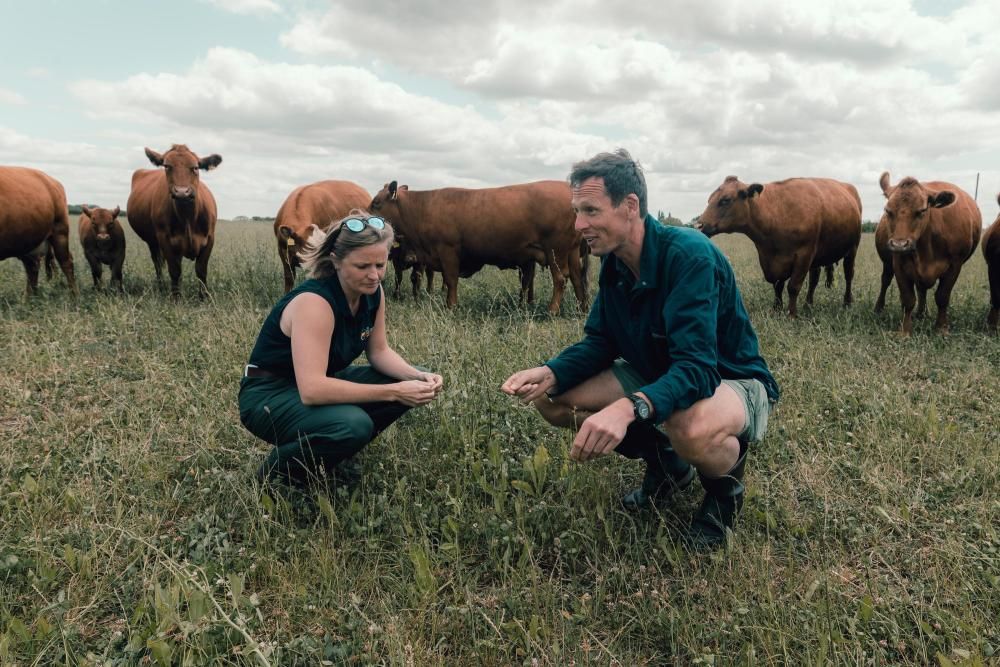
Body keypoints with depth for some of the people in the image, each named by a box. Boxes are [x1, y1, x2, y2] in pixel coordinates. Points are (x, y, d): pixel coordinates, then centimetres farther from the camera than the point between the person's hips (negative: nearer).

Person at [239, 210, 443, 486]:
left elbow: (379, 351, 5)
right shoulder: (314, 301, -30)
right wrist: (393, 392, -35)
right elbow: (312, 390, -38)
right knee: (353, 425, -36)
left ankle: (328, 458, 9)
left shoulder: (372, 292, -7)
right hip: (269, 396, -8)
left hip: (320, 384, 8)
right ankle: (276, 472, -5)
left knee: (414, 385, -3)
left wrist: (419, 377, -15)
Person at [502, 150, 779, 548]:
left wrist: (629, 408, -55)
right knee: (553, 400, -6)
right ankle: (666, 465, 11)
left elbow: (698, 369, -37)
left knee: (691, 429, -43)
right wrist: (550, 373, -20)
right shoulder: (613, 262, -5)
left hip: (733, 382, -7)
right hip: (657, 377, 7)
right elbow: (600, 342, 1)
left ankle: (725, 484, -3)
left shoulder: (690, 255, -29)